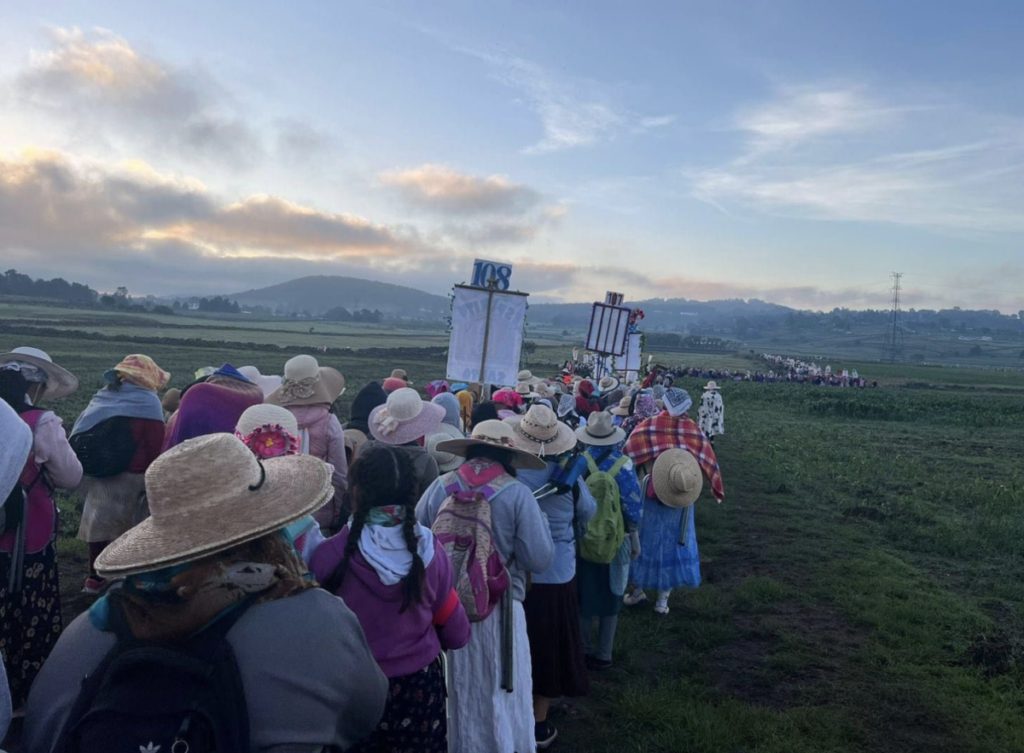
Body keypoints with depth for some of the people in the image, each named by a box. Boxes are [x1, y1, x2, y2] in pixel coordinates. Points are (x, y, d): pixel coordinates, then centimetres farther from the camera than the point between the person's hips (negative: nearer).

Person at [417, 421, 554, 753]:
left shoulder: (439, 487, -6)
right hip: (497, 609, -3)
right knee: (499, 696, 17)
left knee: (452, 694, 23)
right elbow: (539, 560, -15)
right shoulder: (517, 494, -14)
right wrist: (540, 521, 2)